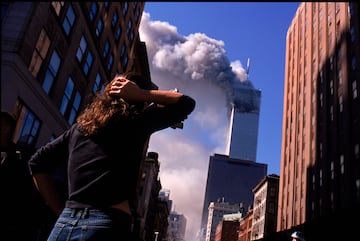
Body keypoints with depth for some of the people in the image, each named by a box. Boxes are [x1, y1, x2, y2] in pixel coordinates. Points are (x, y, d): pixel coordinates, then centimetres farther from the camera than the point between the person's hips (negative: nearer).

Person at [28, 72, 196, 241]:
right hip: (106, 226, -5)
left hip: (64, 224, 6)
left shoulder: (80, 126, 15)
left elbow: (37, 162, 18)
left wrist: (61, 211, 16)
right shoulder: (137, 120, 0)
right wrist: (141, 94, 6)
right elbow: (187, 103, 9)